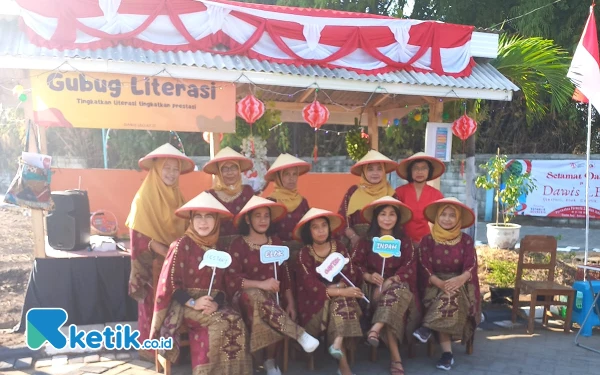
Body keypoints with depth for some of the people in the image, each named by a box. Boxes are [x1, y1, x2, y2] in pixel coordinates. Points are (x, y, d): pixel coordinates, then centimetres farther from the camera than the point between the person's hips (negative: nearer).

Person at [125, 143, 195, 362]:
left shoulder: (177, 196, 11)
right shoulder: (144, 197, -9)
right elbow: (139, 234, -14)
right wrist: (163, 251, -22)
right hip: (153, 261, -6)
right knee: (152, 305, 1)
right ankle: (150, 348, 12)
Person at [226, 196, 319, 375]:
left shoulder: (276, 242, 11)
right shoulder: (238, 244, -3)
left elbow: (285, 275, 10)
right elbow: (232, 280, -13)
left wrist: (290, 302, -3)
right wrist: (261, 284, -24)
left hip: (273, 298, 4)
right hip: (246, 297, -4)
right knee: (255, 295, -37)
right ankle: (300, 335, -32)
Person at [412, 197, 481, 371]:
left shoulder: (466, 240, 4)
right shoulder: (428, 240, 2)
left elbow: (471, 267, -9)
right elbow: (426, 268, -6)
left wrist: (460, 279, -32)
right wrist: (440, 283, -27)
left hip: (460, 284, 1)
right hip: (436, 284, 0)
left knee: (452, 293, -35)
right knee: (447, 298, -32)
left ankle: (429, 327, -27)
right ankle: (447, 353, -33)